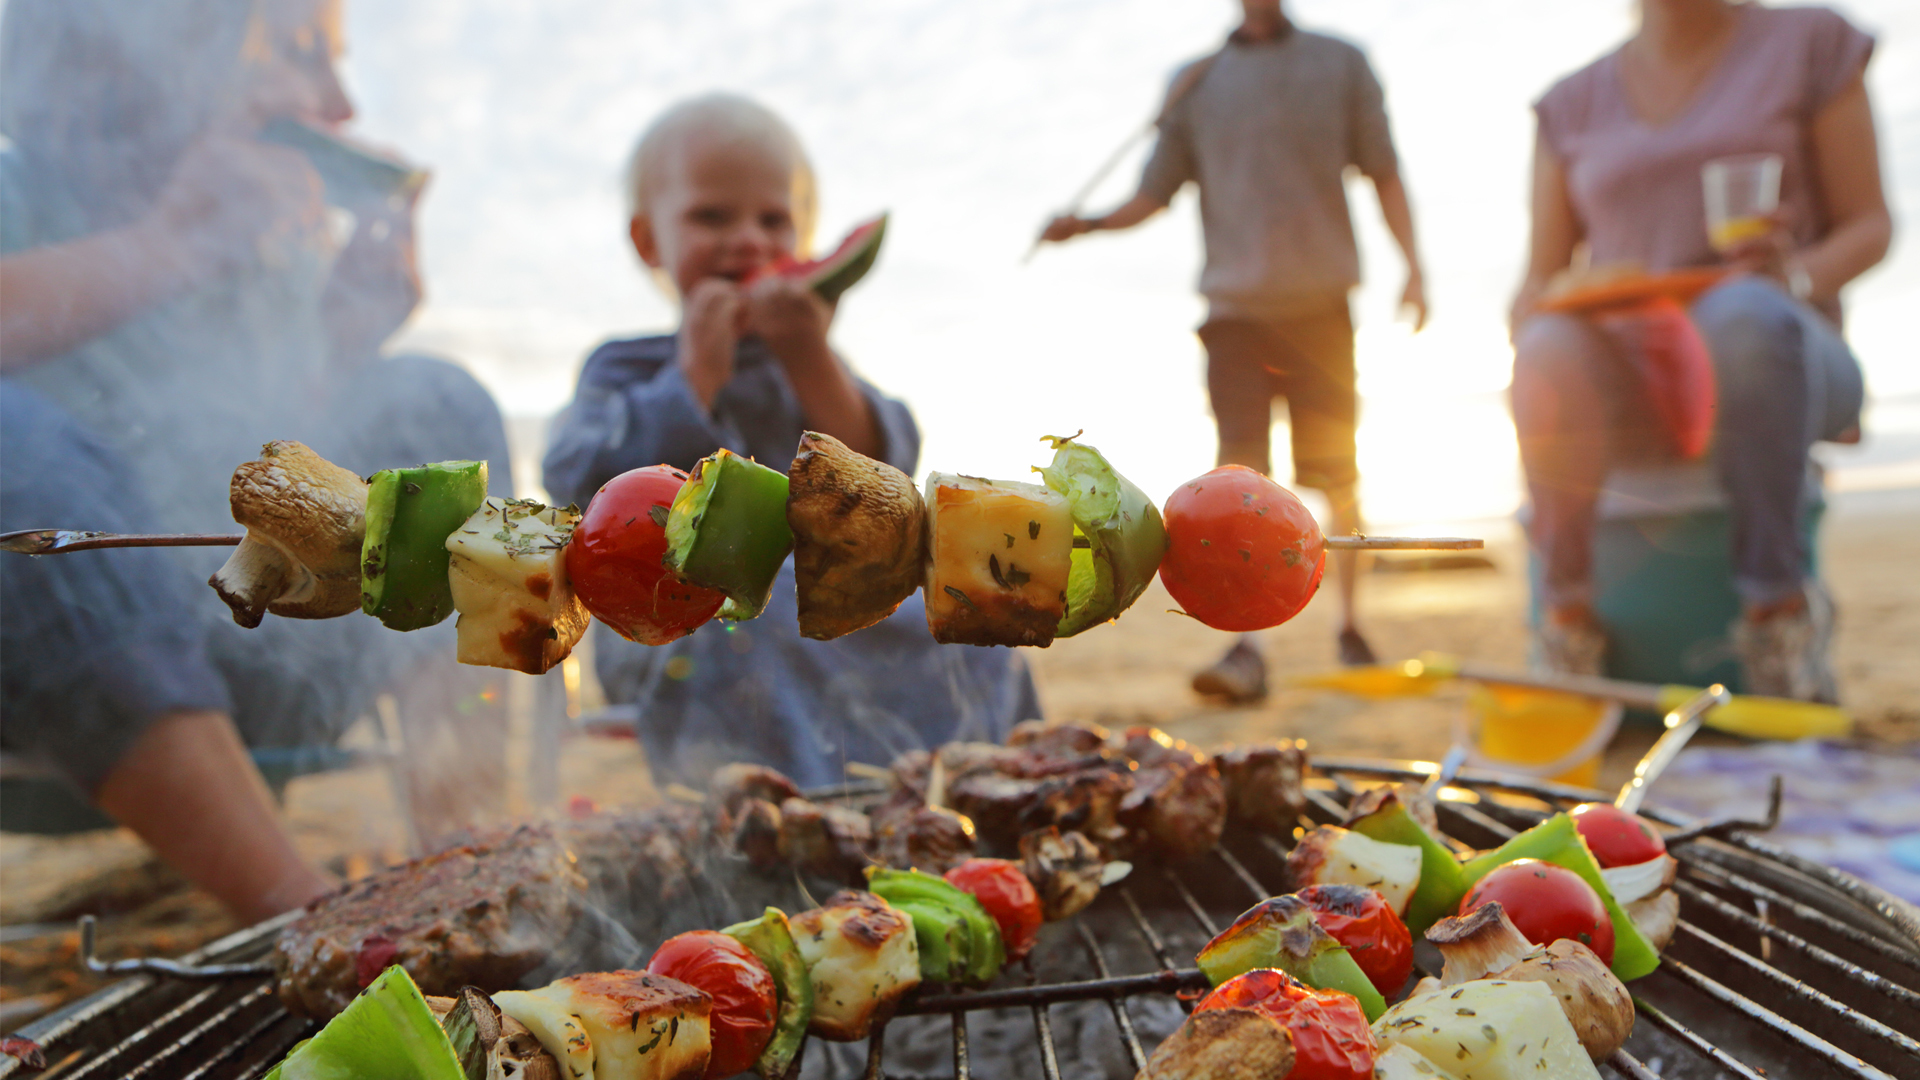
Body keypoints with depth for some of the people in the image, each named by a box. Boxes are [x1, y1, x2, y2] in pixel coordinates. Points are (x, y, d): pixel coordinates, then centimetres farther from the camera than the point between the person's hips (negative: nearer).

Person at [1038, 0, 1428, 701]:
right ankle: (1246, 648, -13)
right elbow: (1154, 195, 8)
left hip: (1321, 305, 1)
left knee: (1338, 477, 5)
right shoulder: (1196, 83, 12)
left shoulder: (1340, 64, 13)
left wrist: (1413, 267, 0)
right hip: (1236, 308, 0)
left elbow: (1383, 175, 11)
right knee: (1242, 476, -11)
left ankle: (1350, 628, 20)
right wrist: (1087, 225, -11)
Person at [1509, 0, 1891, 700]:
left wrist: (1797, 276, -17)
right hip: (1629, 385, 1)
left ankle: (1777, 602, -23)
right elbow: (1541, 281, 11)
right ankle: (1568, 613, -19)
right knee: (1551, 354, -34)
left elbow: (1869, 226, 6)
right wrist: (1526, 330, -13)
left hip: (1772, 357, -1)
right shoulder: (1572, 105, 14)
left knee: (1742, 314, -37)